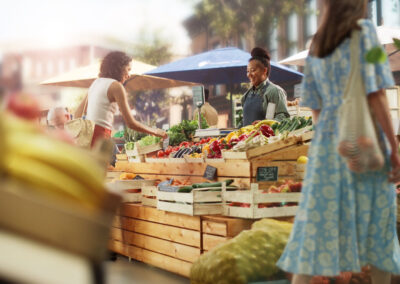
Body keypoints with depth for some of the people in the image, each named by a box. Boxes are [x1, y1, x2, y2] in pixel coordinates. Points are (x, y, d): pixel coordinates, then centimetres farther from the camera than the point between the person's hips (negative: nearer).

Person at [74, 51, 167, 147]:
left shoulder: (96, 82, 20)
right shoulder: (116, 86, -4)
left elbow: (78, 113, 20)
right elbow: (130, 123, -7)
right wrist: (155, 131, 4)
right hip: (99, 136, -8)